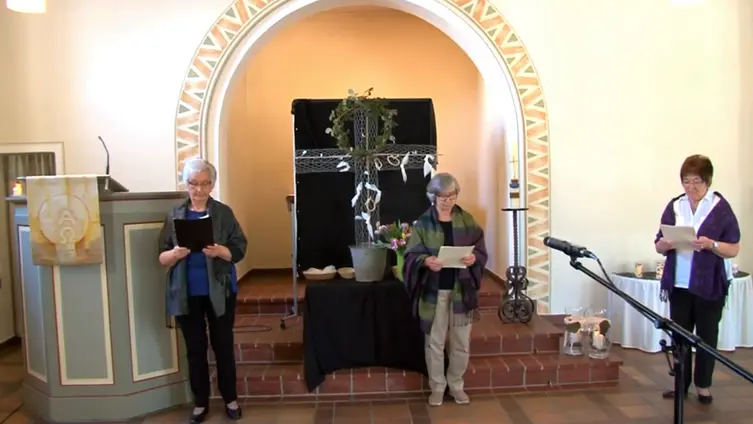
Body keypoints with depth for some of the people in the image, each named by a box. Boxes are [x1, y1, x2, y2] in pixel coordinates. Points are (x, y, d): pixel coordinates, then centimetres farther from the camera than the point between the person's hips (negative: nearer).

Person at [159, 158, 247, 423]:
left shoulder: (224, 213, -1)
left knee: (223, 346, 9)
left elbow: (240, 250, -5)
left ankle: (230, 399, 24)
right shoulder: (175, 216, 3)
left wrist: (220, 251, -24)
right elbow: (161, 257, 2)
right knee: (195, 349, 10)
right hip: (187, 294, 1)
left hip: (219, 292, -1)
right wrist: (175, 253, -19)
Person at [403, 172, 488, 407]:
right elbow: (411, 255, -6)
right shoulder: (423, 223, -3)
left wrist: (473, 258, -19)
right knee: (434, 342, 8)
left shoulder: (466, 220, 3)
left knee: (462, 343, 9)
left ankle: (456, 385, 29)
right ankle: (437, 387, 25)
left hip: (461, 290, 2)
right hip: (433, 291, -1)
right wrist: (426, 261, -26)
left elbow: (481, 249, 3)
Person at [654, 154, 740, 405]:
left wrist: (711, 245, -23)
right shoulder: (674, 206, 5)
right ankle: (681, 383, 20)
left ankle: (703, 385, 23)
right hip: (679, 284, 3)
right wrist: (667, 243, -14)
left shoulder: (721, 208, -4)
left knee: (707, 337, 9)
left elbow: (733, 250, -5)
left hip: (710, 285, -2)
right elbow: (659, 246, 8)